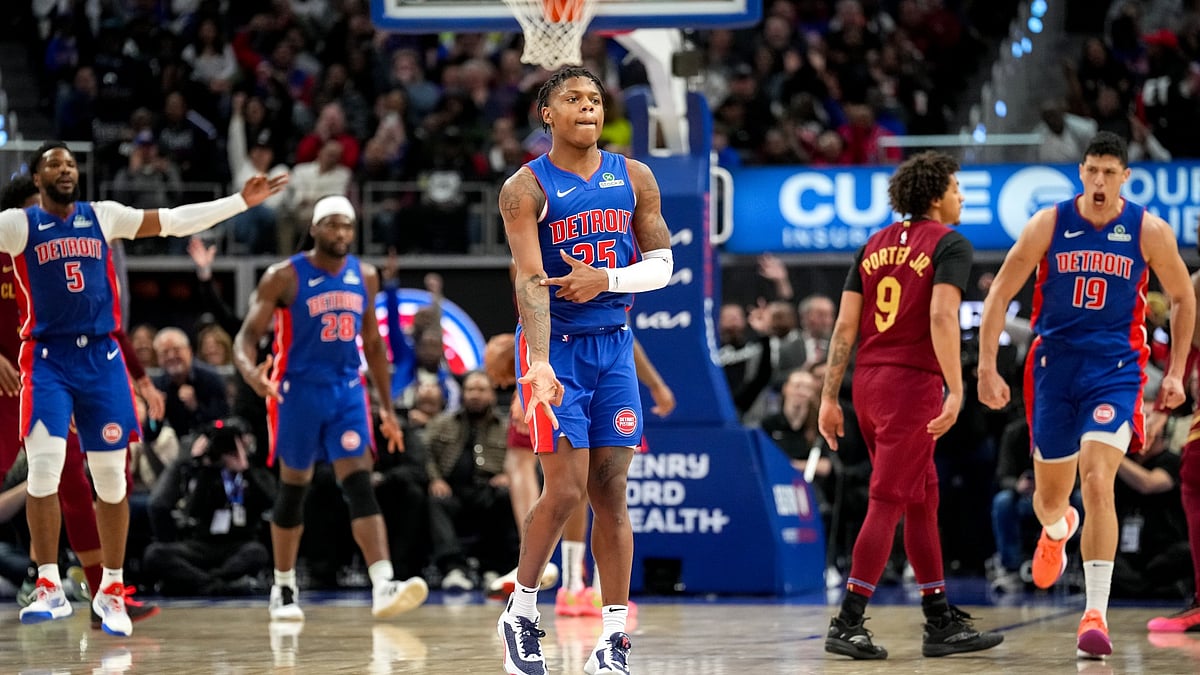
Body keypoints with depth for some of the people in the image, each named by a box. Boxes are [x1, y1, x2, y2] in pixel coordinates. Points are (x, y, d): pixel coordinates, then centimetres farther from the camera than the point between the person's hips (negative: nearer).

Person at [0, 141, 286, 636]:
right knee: (44, 470, -16)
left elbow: (174, 221, 11)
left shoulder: (103, 216, 9)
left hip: (101, 357, 3)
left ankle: (111, 591, 14)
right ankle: (50, 589, -11)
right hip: (48, 358, -3)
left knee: (112, 479, 4)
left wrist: (242, 201, 9)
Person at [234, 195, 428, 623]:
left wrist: (387, 407, 14)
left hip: (347, 390, 3)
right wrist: (249, 370, -34)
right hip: (298, 391, -3)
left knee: (360, 484, -11)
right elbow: (248, 335, -11)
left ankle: (383, 587, -23)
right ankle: (284, 591, 21)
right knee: (293, 489, 7)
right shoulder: (284, 277, -10)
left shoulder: (365, 277, 5)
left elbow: (372, 343, 15)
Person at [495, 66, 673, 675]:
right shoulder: (526, 188, -9)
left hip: (614, 345, 4)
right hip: (556, 347, -4)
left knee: (611, 493, 3)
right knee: (565, 490, -10)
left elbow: (662, 264, 8)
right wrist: (539, 364, -32)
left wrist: (606, 280, -12)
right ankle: (520, 613, 9)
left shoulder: (634, 179, 5)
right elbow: (530, 280, -20)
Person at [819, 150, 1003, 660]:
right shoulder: (950, 244, -4)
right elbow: (941, 317, -18)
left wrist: (830, 397, 11)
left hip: (868, 380, 7)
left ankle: (942, 622, 18)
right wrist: (955, 390, -21)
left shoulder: (875, 245, 15)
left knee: (923, 501, 15)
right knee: (887, 503, -5)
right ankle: (847, 625, -7)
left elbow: (845, 325, 10)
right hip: (912, 381, -7)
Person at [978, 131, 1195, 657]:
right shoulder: (1049, 224, -6)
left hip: (1115, 369, -2)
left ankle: (1096, 614, -19)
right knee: (1051, 492, 13)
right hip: (1055, 366, 2)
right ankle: (1056, 531, 54)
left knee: (1097, 482, -20)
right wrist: (987, 368, -6)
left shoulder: (1149, 230, -6)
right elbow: (999, 295, -1)